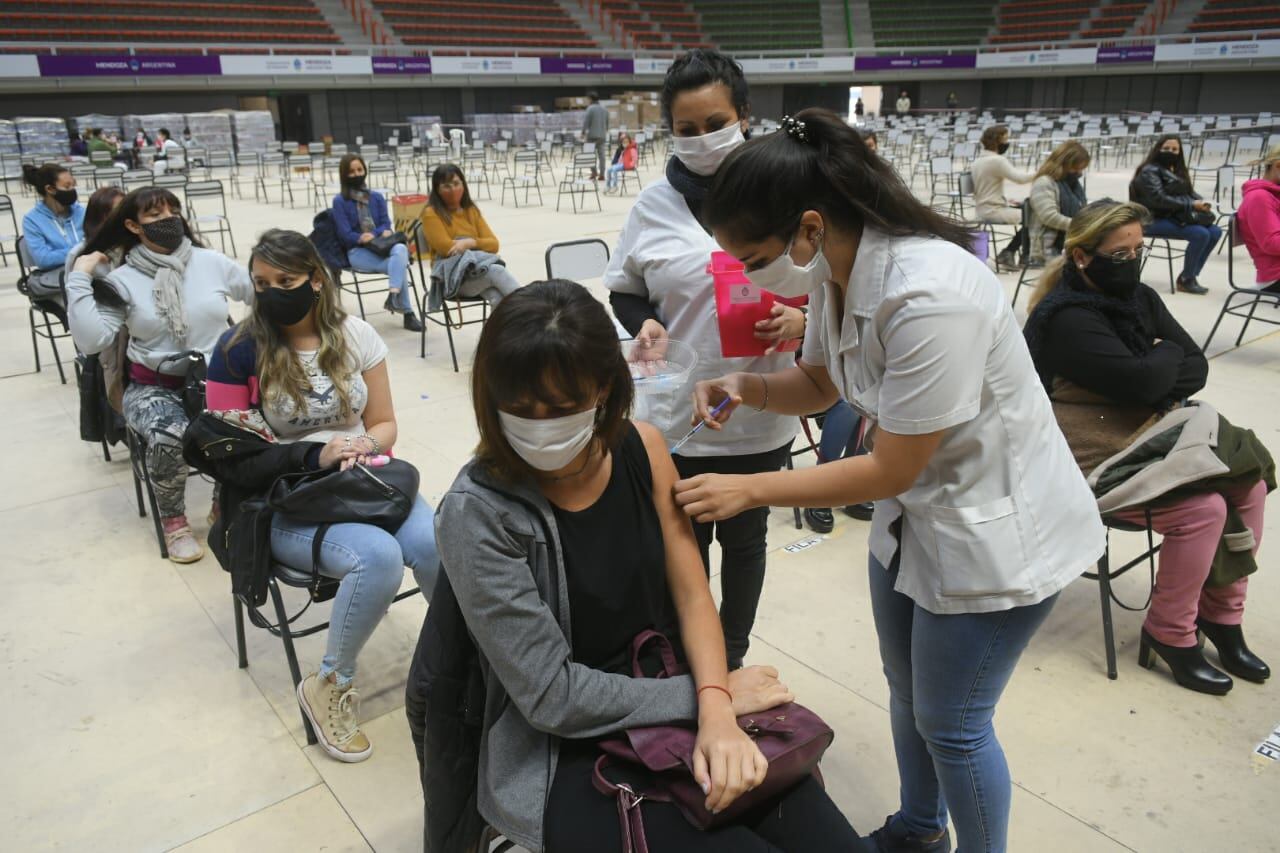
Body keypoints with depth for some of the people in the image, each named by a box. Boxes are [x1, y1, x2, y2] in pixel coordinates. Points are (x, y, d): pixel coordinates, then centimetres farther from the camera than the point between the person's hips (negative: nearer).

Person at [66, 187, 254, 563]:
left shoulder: (212, 262, 3)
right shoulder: (122, 280, -2)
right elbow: (91, 341, -13)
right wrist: (80, 280, -13)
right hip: (154, 386, -1)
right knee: (169, 435, -34)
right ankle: (172, 520, -4)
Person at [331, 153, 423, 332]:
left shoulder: (377, 197, 14)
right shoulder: (339, 201, 3)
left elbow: (386, 225, 5)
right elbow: (345, 234, -5)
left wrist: (372, 235, -14)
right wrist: (362, 238, -20)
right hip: (357, 252, -3)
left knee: (401, 249, -34)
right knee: (399, 264, -30)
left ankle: (393, 295, -47)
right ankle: (407, 312, -33)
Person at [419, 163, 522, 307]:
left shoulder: (471, 210, 16)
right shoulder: (431, 213, 0)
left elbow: (494, 244, 7)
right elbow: (446, 247, -12)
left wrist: (470, 242, -13)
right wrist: (479, 247, -4)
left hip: (479, 269, 4)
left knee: (497, 298, -31)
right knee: (496, 271, -31)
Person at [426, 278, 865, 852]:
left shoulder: (642, 449, -6)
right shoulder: (477, 513, -20)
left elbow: (692, 596, -3)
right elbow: (551, 695, -18)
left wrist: (714, 710, -20)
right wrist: (709, 696, -16)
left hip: (679, 713, 4)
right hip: (565, 761, -4)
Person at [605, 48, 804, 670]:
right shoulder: (654, 204, -3)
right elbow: (624, 291, 7)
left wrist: (801, 320, -21)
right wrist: (643, 324, -14)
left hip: (761, 413, -1)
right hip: (675, 415, 1)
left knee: (743, 540, 19)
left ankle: (732, 661, 43)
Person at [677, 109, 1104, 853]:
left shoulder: (931, 297, -35)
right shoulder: (834, 268, -8)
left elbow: (891, 471, -27)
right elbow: (821, 381, 9)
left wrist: (749, 491, -22)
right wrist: (748, 388, -12)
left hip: (995, 529, -8)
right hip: (916, 510, 8)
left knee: (951, 722, 9)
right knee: (907, 690, 24)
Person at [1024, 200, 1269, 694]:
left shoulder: (1140, 299, 8)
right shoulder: (1069, 319, -19)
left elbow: (1197, 368, 4)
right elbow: (1143, 382, -25)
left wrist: (1158, 368, -16)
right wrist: (1167, 355, -5)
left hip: (1152, 438, 9)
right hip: (1097, 460, -8)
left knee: (1248, 484, -5)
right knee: (1203, 508, -21)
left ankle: (1222, 613, 12)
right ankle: (1170, 634, 0)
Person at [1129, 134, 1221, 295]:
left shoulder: (1177, 171, 17)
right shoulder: (1149, 171, -9)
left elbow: (1190, 192, 16)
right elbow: (1159, 199, -21)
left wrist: (1202, 203, -8)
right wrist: (1191, 205, -22)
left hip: (1174, 217, 8)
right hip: (1154, 219, -8)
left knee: (1215, 232, -9)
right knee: (1200, 234, -24)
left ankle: (1191, 275, -3)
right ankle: (1185, 280, -9)